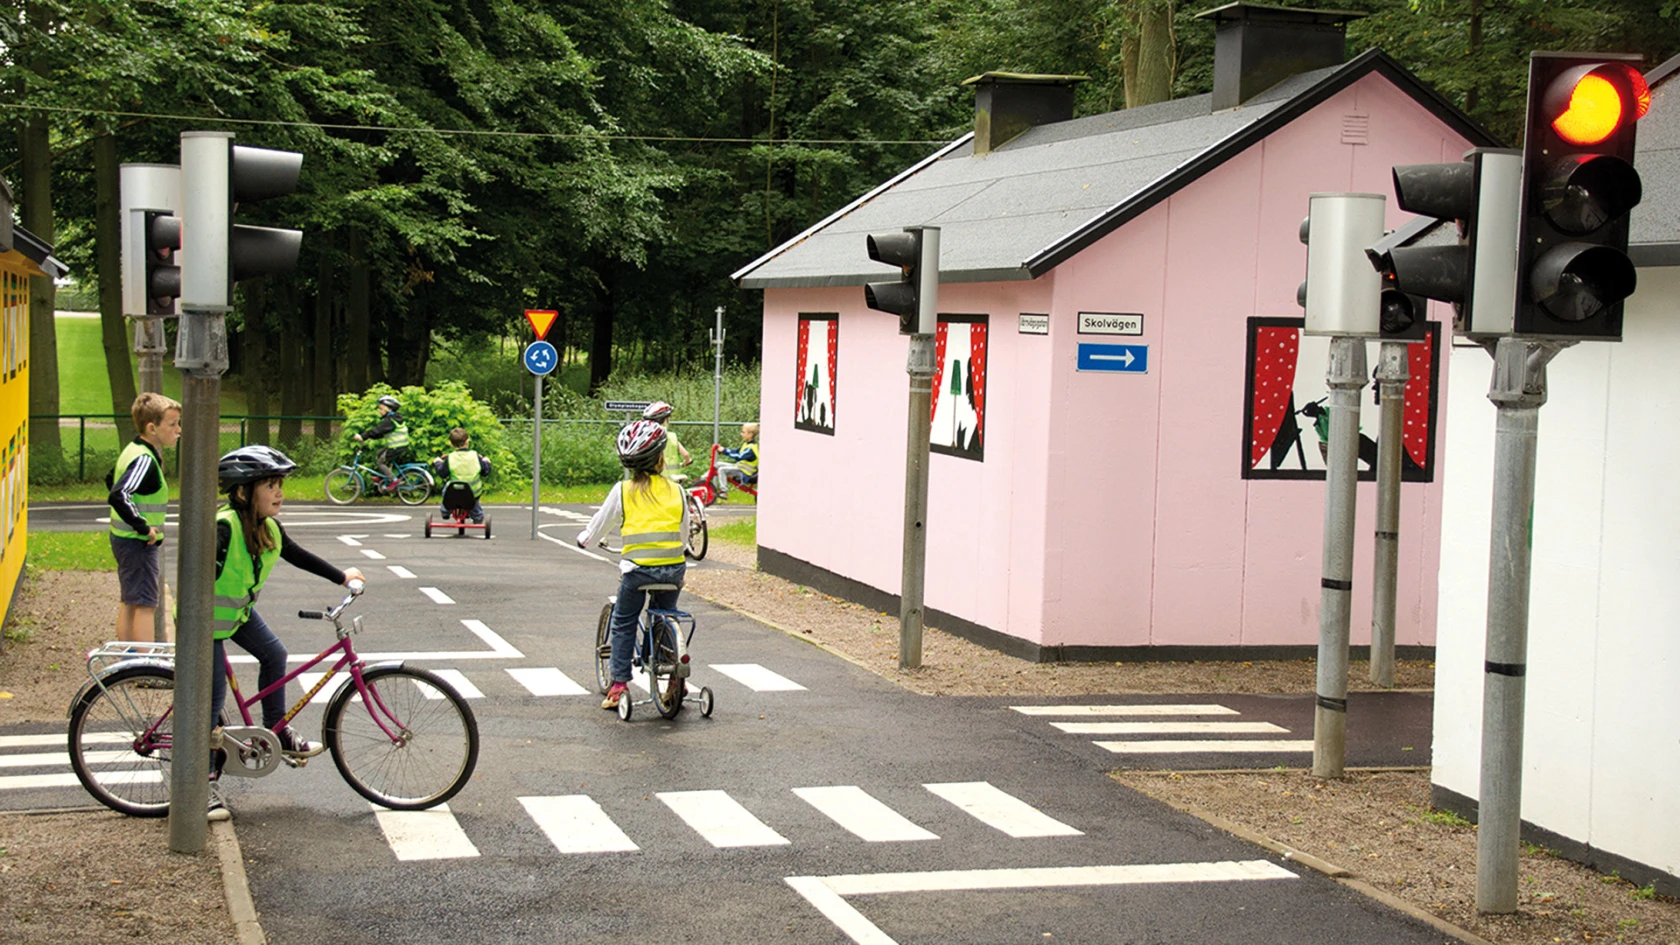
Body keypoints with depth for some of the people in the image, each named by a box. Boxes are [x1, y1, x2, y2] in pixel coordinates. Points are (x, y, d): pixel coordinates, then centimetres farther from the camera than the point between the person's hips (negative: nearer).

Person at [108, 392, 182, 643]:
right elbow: (119, 495, -34)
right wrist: (143, 526, -26)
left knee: (128, 603, 16)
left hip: (123, 538, 10)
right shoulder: (145, 460, -22)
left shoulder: (133, 451, 10)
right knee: (145, 604, -6)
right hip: (139, 543, -10)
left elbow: (113, 481, 26)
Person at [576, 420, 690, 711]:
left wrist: (584, 539, 30)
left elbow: (600, 524, 9)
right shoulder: (675, 491, 4)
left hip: (637, 568, -2)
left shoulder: (623, 491, -2)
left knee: (623, 624, 13)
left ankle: (619, 686, 9)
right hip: (673, 568, 2)